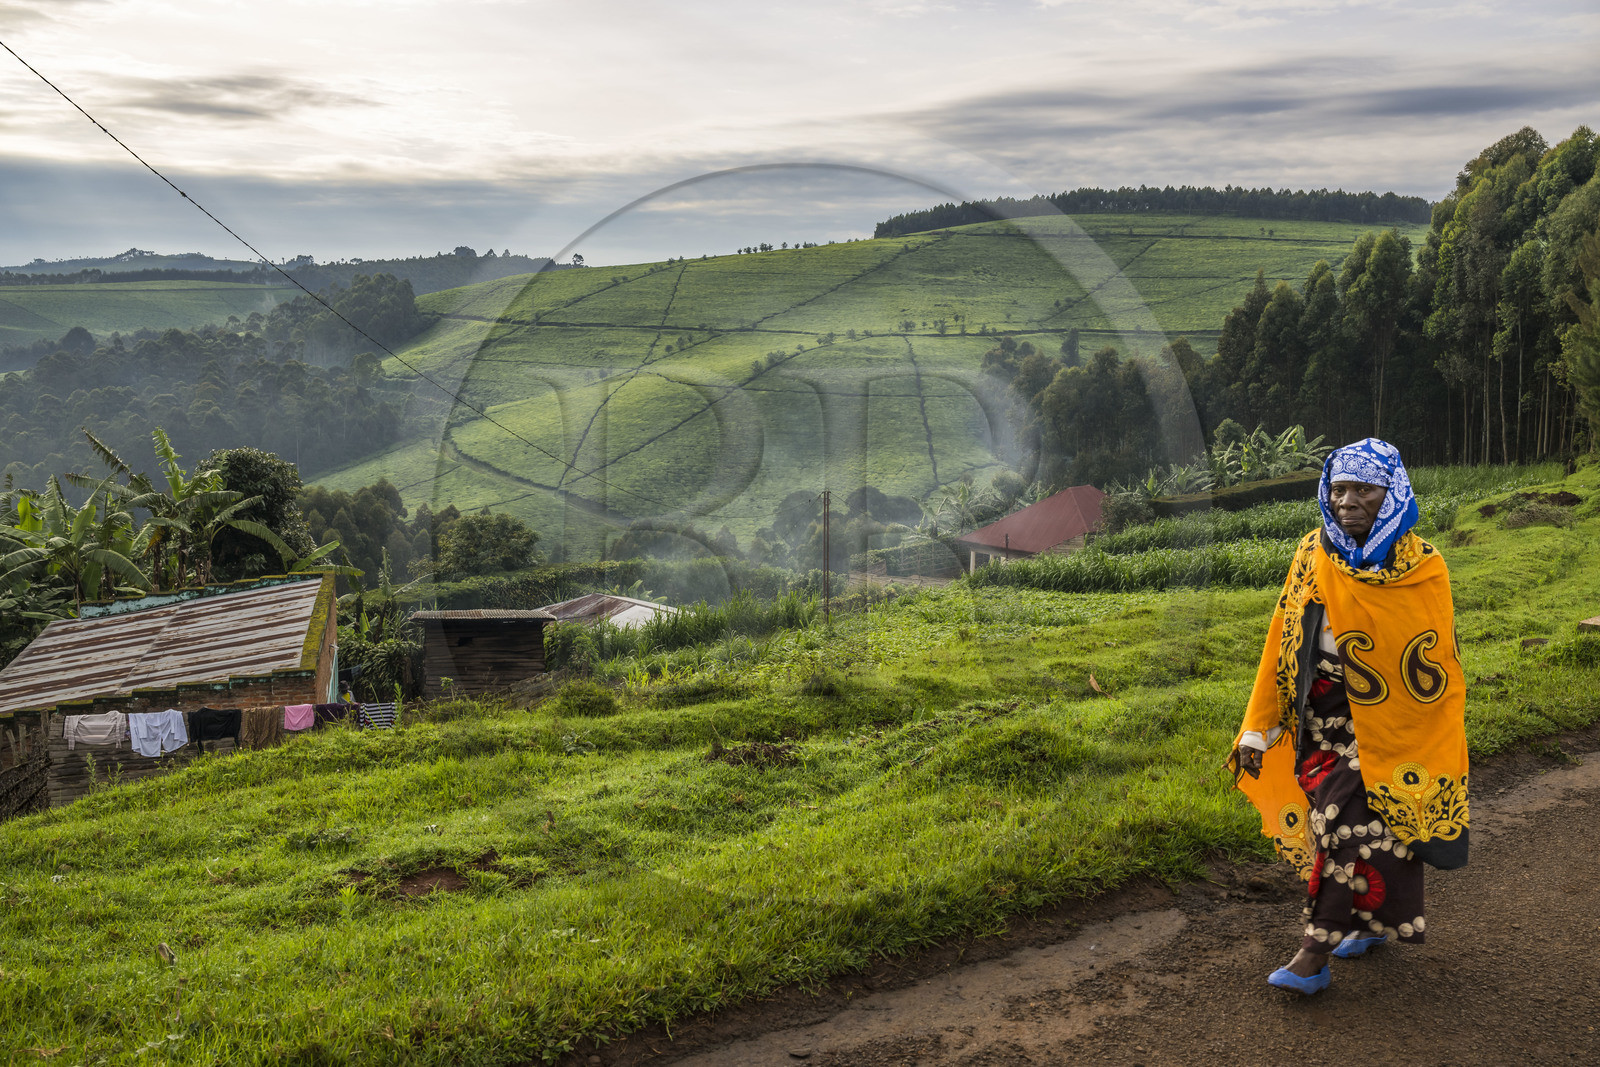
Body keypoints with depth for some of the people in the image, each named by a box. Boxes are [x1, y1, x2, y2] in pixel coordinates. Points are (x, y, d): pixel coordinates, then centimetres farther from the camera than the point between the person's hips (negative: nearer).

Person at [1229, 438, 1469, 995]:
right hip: (1323, 717, 3)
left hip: (1387, 722, -3)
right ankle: (1368, 921, 31)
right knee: (1342, 820, 8)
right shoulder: (1312, 555, 0)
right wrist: (1259, 730, 2)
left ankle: (1315, 953, -1)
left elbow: (1437, 670, -3)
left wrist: (1441, 763, -3)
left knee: (1356, 824, -7)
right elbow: (1283, 643, 3)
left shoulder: (1421, 570, -8)